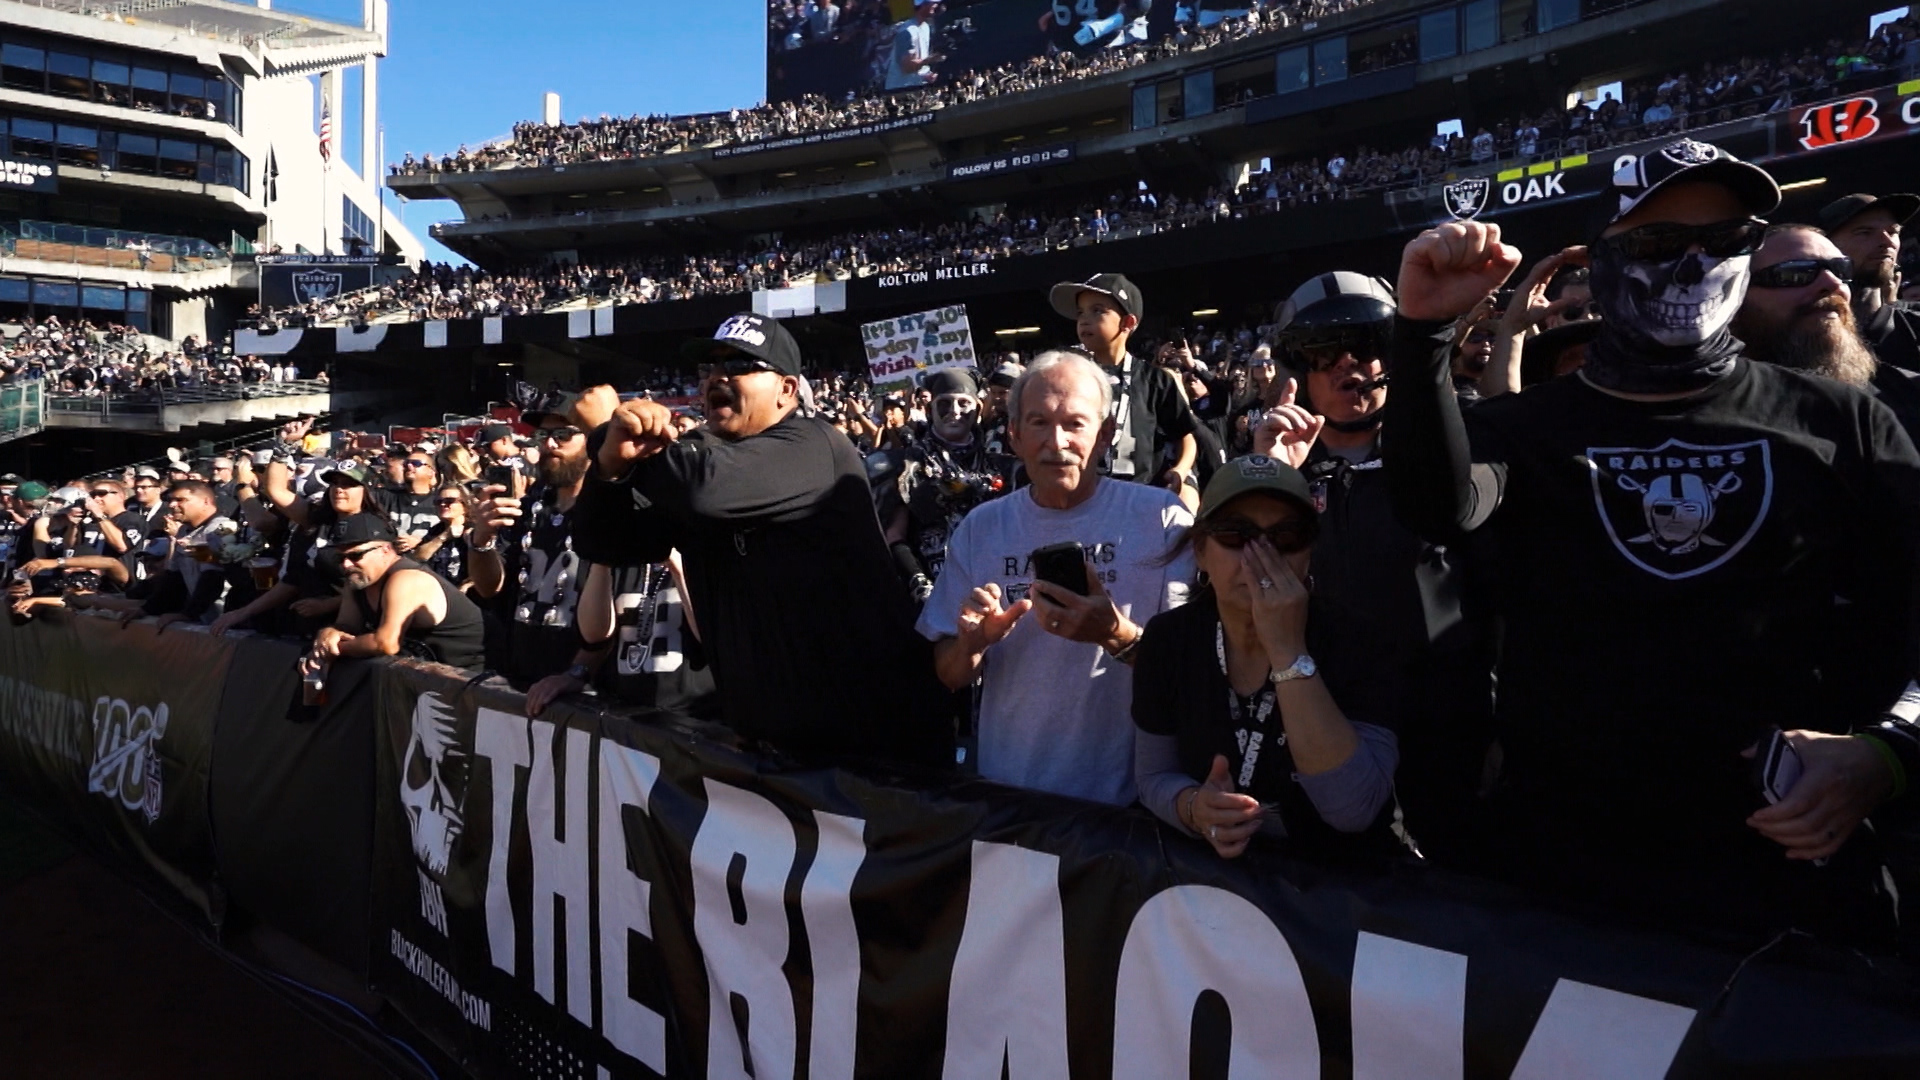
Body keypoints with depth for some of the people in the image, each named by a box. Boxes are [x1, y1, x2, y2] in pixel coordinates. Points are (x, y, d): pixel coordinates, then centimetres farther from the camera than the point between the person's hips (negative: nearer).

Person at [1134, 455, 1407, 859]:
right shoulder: (1168, 638, -5)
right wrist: (1193, 807, -18)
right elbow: (1154, 775, 4)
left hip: (1341, 874, -2)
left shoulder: (1354, 634, -13)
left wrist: (1289, 651, -25)